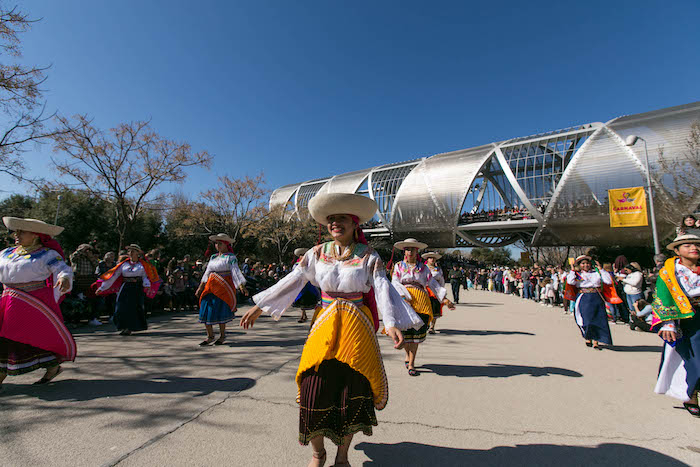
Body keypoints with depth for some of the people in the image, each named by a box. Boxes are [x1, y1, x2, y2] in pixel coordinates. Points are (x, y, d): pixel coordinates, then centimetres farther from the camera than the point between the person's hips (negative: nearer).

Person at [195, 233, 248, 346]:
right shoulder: (213, 257, 15)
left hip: (224, 287, -6)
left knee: (220, 311, -4)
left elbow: (236, 271, -14)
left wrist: (241, 286, -26)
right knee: (205, 310, 2)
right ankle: (210, 336, 17)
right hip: (211, 286, 6)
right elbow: (207, 273, 19)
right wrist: (200, 287, 18)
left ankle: (222, 335, 16)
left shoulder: (231, 257, -5)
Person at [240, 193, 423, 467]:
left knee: (353, 390, 5)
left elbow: (383, 289, -12)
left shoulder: (368, 256, -2)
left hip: (357, 329, -1)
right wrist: (259, 308, 6)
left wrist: (391, 323, -28)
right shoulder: (318, 253, 4)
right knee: (314, 388, 0)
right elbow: (292, 281, 6)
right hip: (325, 326, 2)